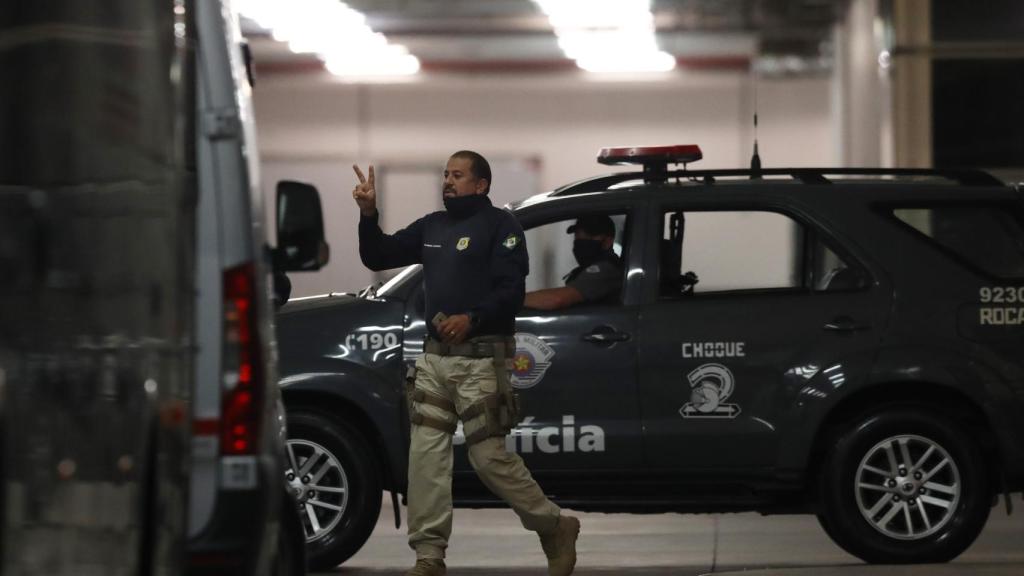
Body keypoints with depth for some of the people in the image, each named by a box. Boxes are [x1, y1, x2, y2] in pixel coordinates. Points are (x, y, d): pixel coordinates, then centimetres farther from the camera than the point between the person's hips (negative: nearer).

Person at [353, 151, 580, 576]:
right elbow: (378, 257, 17)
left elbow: (512, 290, -13)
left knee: (489, 456, -6)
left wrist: (471, 319, -28)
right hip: (435, 357, 7)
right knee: (425, 453, -1)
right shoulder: (431, 226, 16)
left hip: (480, 359, -7)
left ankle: (555, 529, 11)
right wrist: (369, 215, 1)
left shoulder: (499, 225, -4)